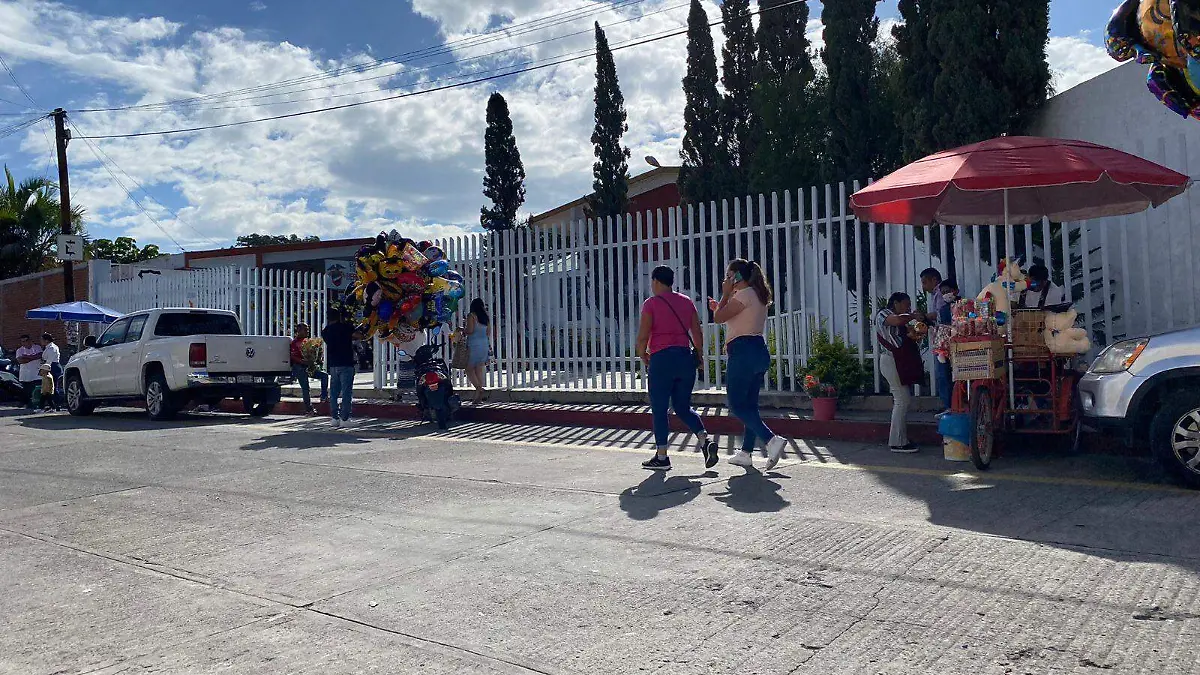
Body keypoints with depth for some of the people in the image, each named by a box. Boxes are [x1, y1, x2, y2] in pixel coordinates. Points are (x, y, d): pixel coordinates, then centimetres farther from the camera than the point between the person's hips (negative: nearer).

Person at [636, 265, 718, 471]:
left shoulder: (651, 303, -4)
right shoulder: (687, 302, 11)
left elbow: (643, 336, -9)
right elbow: (698, 335, 10)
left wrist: (643, 357, 6)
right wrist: (697, 357, 19)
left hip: (662, 359, -5)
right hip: (686, 357, 5)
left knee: (660, 409, 4)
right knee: (683, 407, 16)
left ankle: (661, 457, 7)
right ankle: (705, 440, -4)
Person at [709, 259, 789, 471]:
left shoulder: (744, 295, -11)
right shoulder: (757, 295, 19)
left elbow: (718, 318, -11)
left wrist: (726, 294, -1)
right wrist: (720, 307, 26)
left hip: (744, 352, -10)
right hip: (759, 351, 10)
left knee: (737, 405, -6)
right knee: (749, 404, 11)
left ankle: (772, 440, -18)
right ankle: (746, 453, 16)